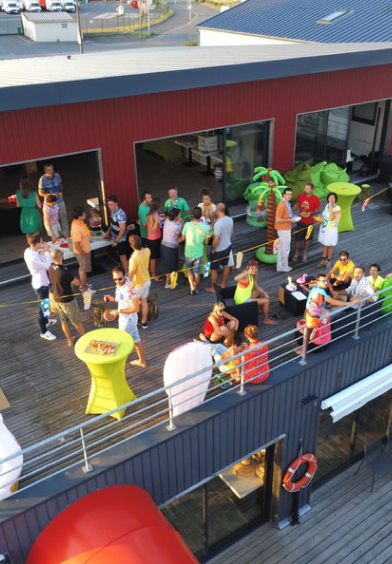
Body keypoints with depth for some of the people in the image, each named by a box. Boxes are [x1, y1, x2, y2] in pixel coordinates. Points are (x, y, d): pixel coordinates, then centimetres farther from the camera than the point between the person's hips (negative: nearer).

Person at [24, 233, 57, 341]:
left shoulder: (29, 250, -6)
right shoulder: (32, 257, -34)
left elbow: (40, 259, 7)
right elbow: (48, 266, -27)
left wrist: (42, 251, -8)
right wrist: (46, 251, -23)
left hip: (40, 282, 9)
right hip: (41, 284, -9)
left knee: (44, 304, 29)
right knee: (43, 307, 6)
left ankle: (45, 321, 51)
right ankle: (43, 331, 21)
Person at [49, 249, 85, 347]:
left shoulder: (51, 268, -9)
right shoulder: (64, 271, -32)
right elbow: (77, 283, -19)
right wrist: (71, 280, -2)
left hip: (57, 298, 7)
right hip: (67, 300, -7)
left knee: (64, 321, 20)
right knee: (76, 321, 13)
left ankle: (70, 340, 36)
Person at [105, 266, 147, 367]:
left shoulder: (129, 289, -32)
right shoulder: (120, 285, -5)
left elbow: (135, 308, -30)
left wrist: (118, 311, -25)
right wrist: (113, 299, -2)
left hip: (128, 320, -9)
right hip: (125, 318, 9)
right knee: (136, 339, 23)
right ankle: (142, 361, 41)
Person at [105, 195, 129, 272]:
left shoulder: (120, 214, -28)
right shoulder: (112, 211, 0)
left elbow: (123, 229, -27)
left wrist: (116, 241, -23)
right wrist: (108, 231, 13)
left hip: (120, 240, -8)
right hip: (115, 238, 8)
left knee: (123, 257, 2)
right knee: (120, 256, 20)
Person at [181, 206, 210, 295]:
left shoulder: (187, 225, -18)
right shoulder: (205, 227, -17)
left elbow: (183, 238, -3)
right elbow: (206, 242, -5)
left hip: (188, 253, 0)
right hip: (199, 254, 0)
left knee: (189, 270, 25)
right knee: (197, 273, 17)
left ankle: (192, 286, 13)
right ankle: (196, 289, 32)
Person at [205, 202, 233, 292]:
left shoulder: (218, 224, -32)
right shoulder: (230, 219, -8)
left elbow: (216, 240, -27)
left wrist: (213, 249, -11)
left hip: (219, 250, -7)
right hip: (228, 246, 7)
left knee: (214, 269, 10)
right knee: (225, 266, 21)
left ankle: (212, 288, 24)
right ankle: (223, 285, 37)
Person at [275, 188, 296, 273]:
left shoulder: (288, 203, 8)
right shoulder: (281, 205, -21)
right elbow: (278, 219, -24)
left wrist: (292, 218, 4)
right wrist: (290, 220, -19)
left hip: (287, 228, 9)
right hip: (283, 229, -9)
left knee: (282, 248, 15)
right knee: (285, 248, 1)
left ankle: (281, 266, 24)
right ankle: (283, 266, 13)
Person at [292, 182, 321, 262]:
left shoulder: (315, 199, -14)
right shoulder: (300, 195, -6)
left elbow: (318, 210, -9)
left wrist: (310, 213, -26)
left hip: (310, 222, -1)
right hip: (301, 221, 1)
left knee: (307, 238, 12)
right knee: (298, 238, 6)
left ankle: (305, 254, 29)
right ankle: (296, 253, 23)